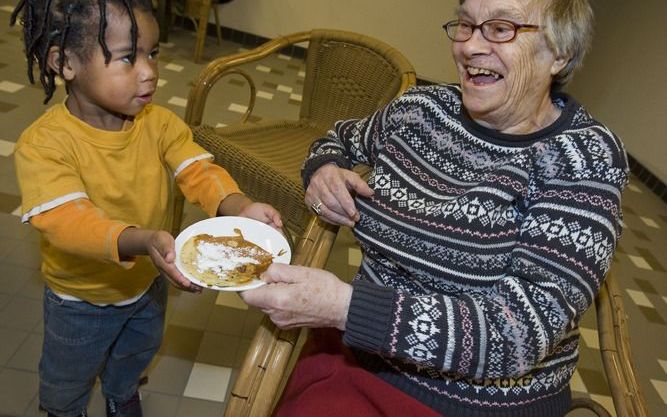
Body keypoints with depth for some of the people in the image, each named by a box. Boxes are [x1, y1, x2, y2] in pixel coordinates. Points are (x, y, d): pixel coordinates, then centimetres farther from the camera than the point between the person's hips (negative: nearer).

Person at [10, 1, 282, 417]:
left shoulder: (159, 122, -17)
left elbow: (199, 171, -25)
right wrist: (142, 241, -58)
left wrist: (238, 205, -47)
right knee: (69, 375, 27)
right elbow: (66, 221, -40)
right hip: (82, 299, -3)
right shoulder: (43, 143, -31)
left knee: (137, 354, 33)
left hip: (148, 284, 4)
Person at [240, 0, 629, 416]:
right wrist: (324, 169, -4)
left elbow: (522, 332, -23)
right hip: (364, 347, 4)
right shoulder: (423, 107, -1)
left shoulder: (585, 159, -13)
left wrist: (344, 307, -32)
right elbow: (343, 137, 19)